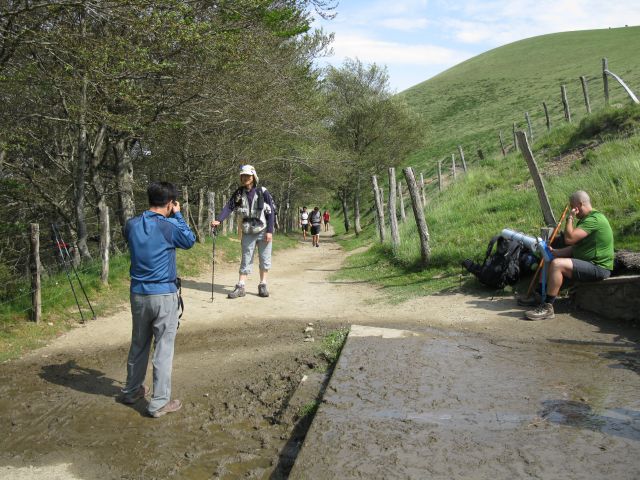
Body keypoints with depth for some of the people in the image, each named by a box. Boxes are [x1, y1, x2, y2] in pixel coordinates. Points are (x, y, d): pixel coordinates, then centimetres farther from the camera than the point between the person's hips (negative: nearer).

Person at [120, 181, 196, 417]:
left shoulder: (131, 225, -1)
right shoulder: (169, 226, -15)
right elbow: (190, 240, 4)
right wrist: (177, 215, 7)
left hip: (138, 294, 5)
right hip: (164, 295, -5)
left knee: (138, 345, 21)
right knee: (163, 349, 4)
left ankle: (132, 390, 36)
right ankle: (159, 402, 10)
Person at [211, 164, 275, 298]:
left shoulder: (263, 192, -9)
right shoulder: (239, 193, 1)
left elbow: (271, 212, -8)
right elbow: (229, 207, -7)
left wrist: (270, 231, -13)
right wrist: (219, 220, -23)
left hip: (264, 232, -2)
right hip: (248, 233, 2)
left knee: (265, 259, 5)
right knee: (246, 260, 5)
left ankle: (262, 285, 17)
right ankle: (240, 287, 6)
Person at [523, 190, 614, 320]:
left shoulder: (594, 219, -19)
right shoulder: (587, 218, 16)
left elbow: (569, 239, -28)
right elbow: (575, 246, 16)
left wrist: (570, 218, -14)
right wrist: (554, 252, 3)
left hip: (598, 268, -11)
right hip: (586, 261, 11)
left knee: (557, 264, -28)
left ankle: (547, 308, -24)